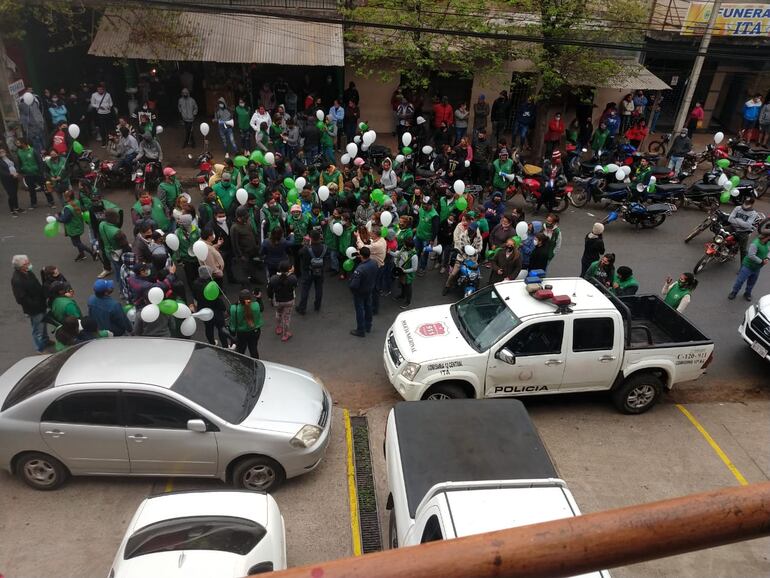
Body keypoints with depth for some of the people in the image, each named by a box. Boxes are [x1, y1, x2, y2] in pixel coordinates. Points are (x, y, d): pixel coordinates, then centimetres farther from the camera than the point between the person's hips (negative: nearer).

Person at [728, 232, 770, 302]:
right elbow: (751, 255, -35)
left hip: (757, 268, 7)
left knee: (751, 283, 20)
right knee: (740, 280, 4)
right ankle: (734, 292, 22)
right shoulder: (755, 244, -29)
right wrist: (761, 261, -28)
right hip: (748, 266, -7)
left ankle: (747, 293, 38)